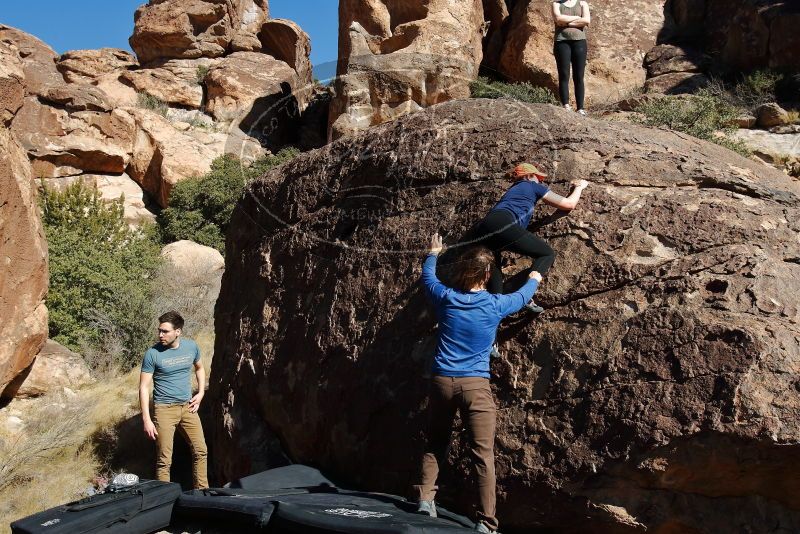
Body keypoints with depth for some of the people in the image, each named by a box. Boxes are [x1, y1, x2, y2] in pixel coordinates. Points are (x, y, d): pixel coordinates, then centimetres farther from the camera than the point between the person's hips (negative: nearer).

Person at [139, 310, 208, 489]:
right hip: (164, 409, -4)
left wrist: (201, 393, 6)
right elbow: (144, 387, -10)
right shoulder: (153, 353, -12)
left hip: (187, 407, 4)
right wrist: (146, 420, -15)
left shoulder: (191, 347, 0)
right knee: (164, 460, -2)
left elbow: (199, 368, 20)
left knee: (201, 451, 6)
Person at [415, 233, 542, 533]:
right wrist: (534, 279, 41)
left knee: (435, 445, 18)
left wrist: (433, 254, 43)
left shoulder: (446, 298, 2)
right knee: (483, 454, -2)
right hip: (475, 384, -3)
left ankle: (425, 500, 14)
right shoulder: (495, 305, -2)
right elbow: (523, 296, 19)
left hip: (442, 381, 3)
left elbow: (428, 277, 24)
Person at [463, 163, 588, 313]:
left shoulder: (512, 189, 41)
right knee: (547, 254, 6)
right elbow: (569, 204, 26)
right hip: (503, 225, -7)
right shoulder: (534, 186, 23)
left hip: (483, 225, 7)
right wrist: (580, 186, 45)